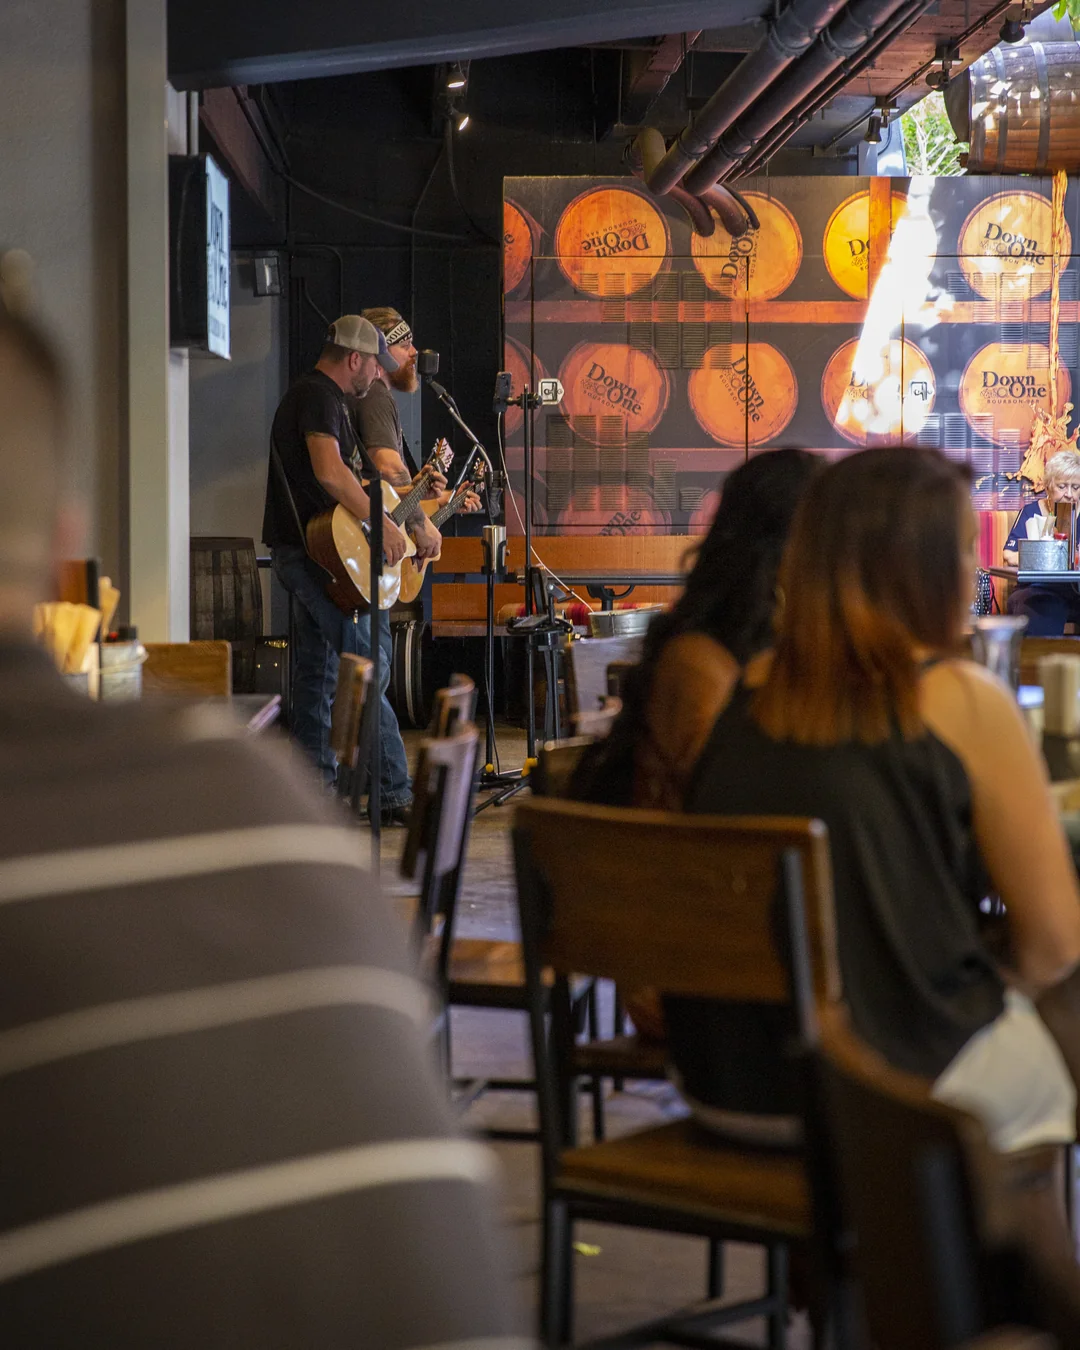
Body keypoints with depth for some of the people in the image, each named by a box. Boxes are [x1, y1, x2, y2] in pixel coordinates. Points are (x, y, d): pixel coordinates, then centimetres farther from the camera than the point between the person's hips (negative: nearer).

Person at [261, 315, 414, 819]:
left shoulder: (317, 395, 21)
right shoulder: (318, 396, -14)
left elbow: (342, 478, 29)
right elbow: (330, 472, -30)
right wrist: (383, 525, -25)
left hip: (303, 551, 11)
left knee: (318, 668, 12)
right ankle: (396, 796, -11)